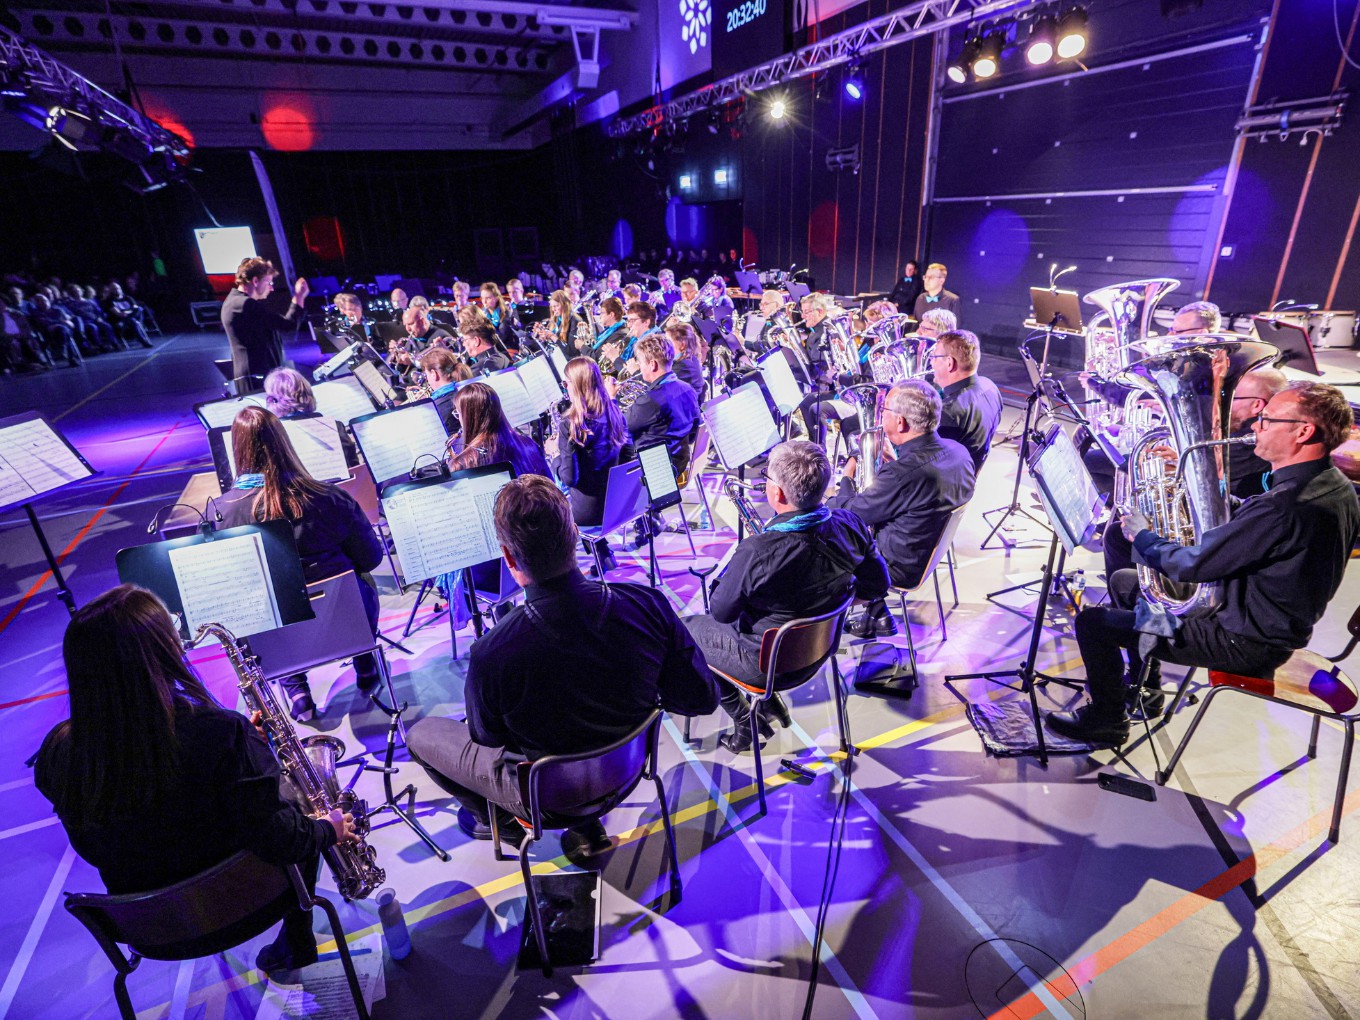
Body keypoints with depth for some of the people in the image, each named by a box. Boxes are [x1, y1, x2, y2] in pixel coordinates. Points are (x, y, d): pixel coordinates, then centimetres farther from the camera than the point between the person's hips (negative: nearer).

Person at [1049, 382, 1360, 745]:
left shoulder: (1285, 504, -33)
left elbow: (1190, 566, -27)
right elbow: (1250, 517, 15)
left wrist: (1141, 536, -9)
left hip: (1245, 642, -10)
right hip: (1274, 624, 10)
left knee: (1093, 621, -10)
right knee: (1123, 581, 20)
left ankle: (1107, 719, 13)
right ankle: (1145, 690, 33)